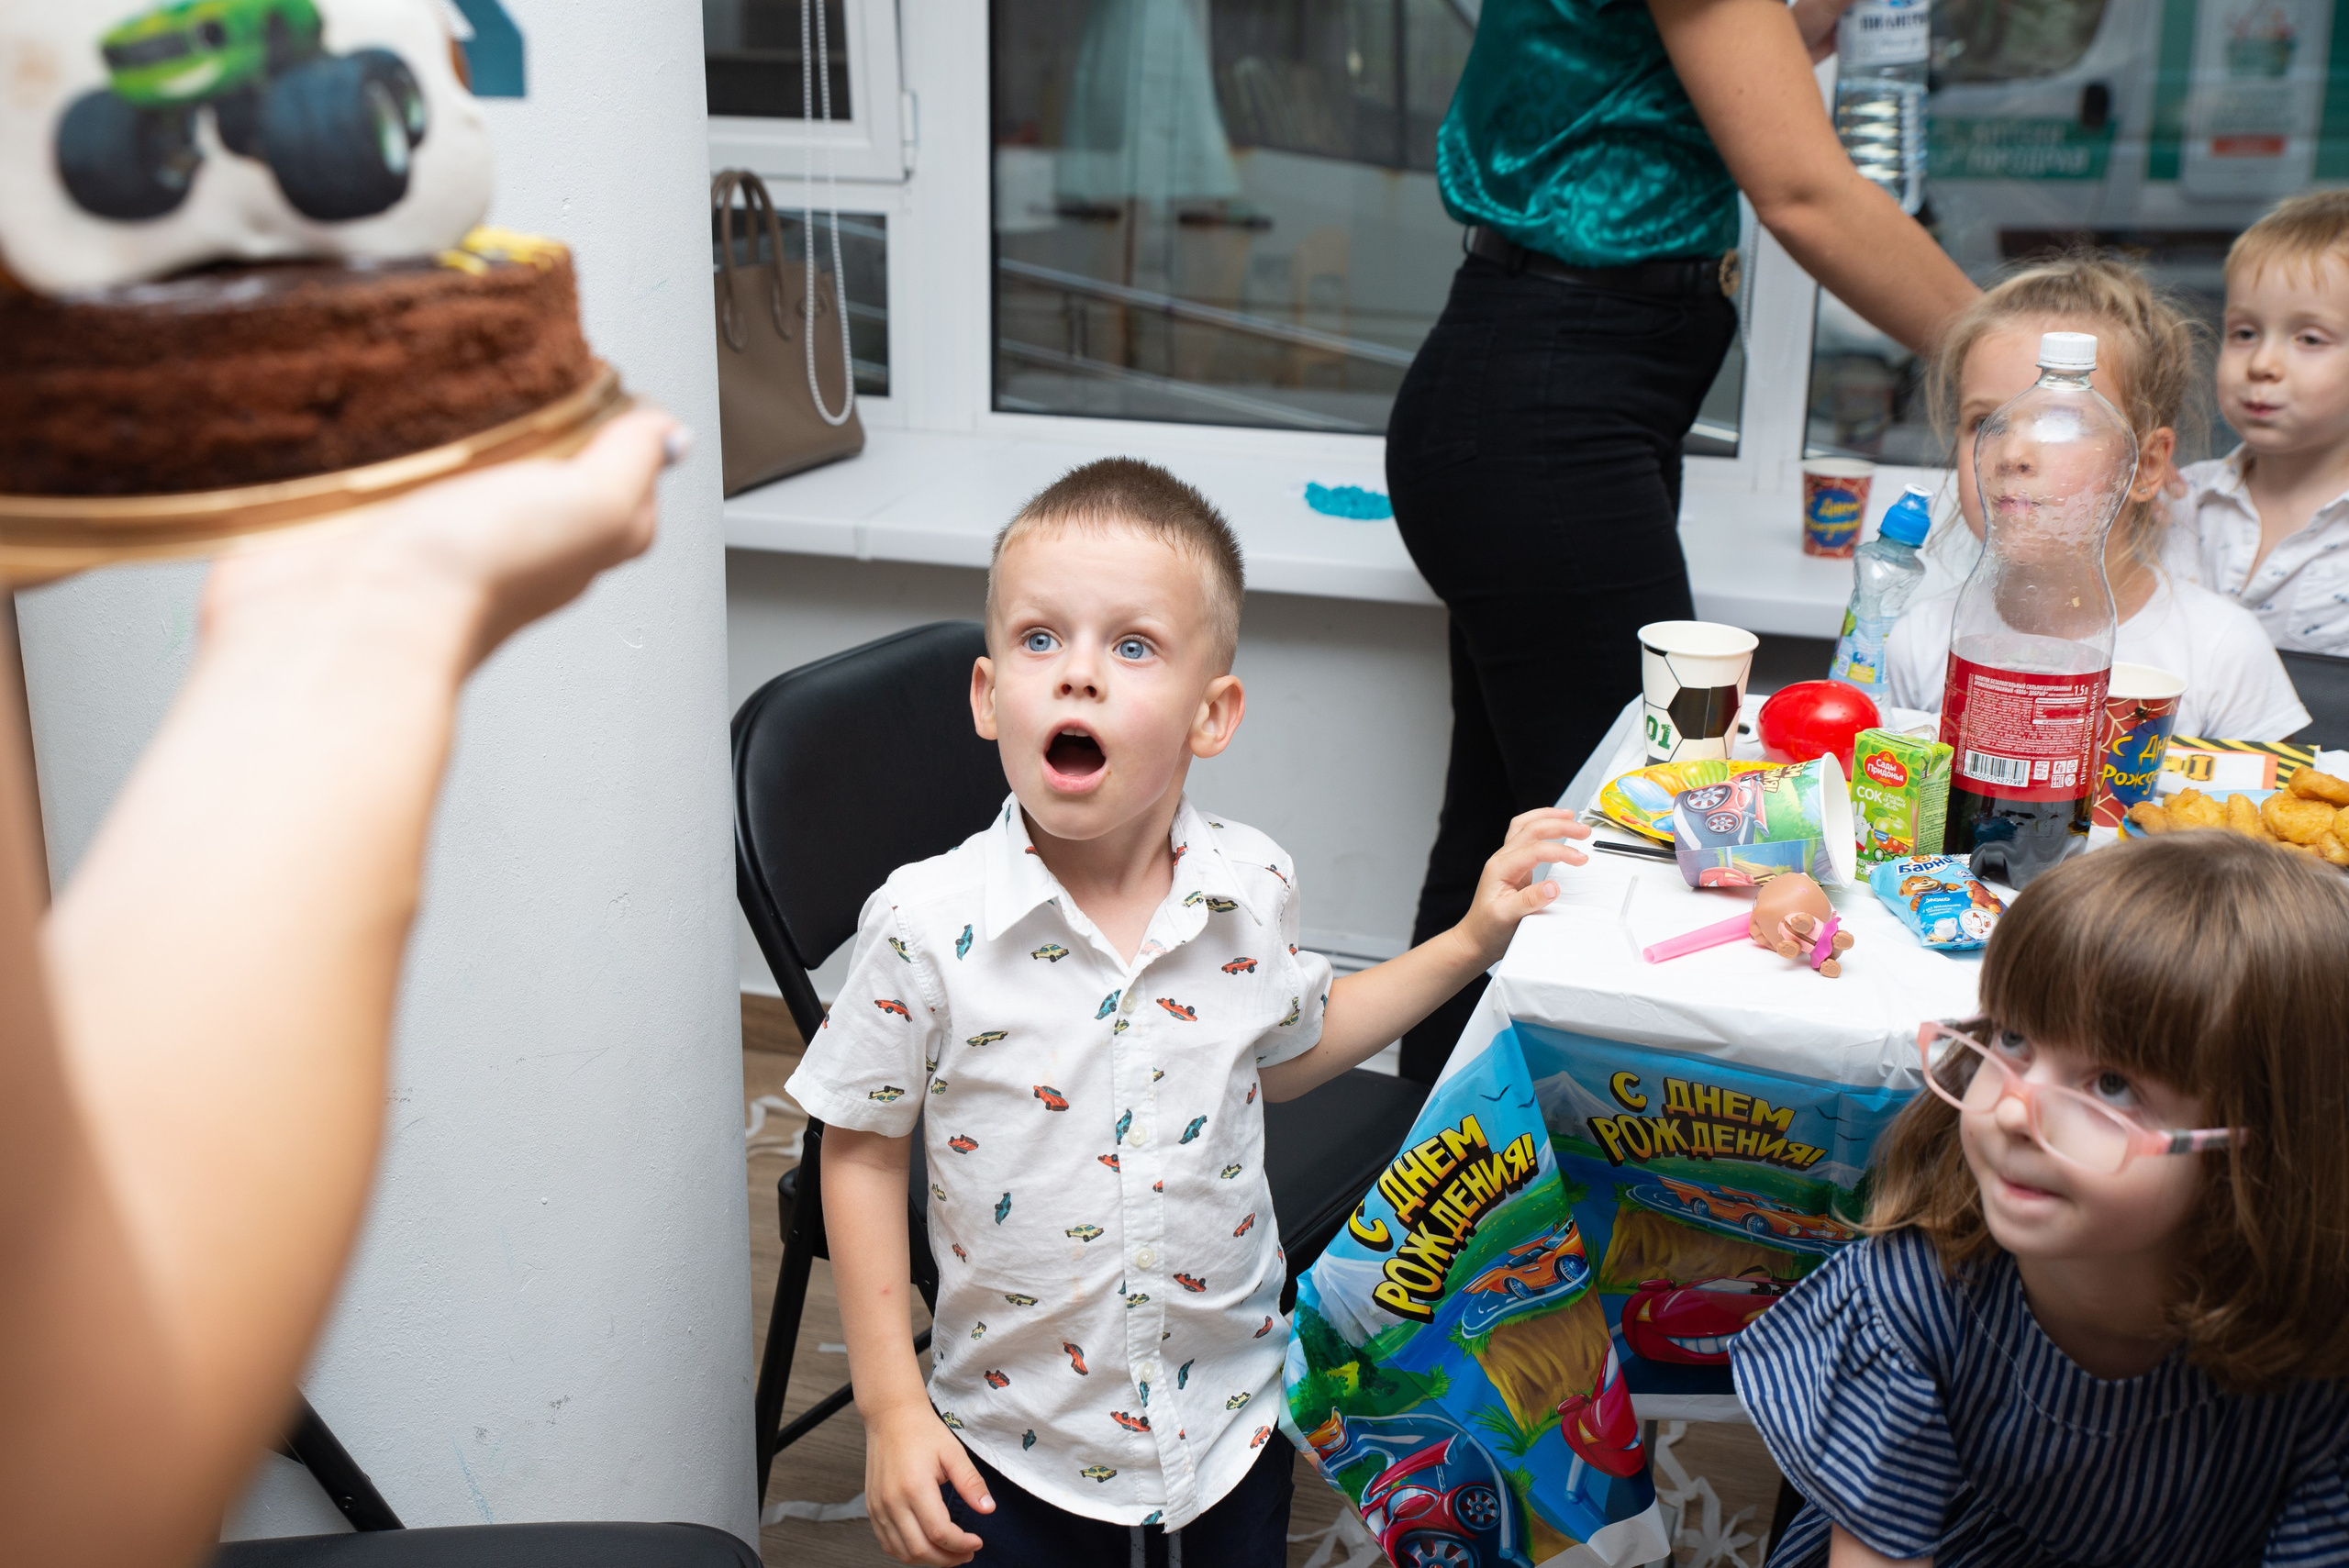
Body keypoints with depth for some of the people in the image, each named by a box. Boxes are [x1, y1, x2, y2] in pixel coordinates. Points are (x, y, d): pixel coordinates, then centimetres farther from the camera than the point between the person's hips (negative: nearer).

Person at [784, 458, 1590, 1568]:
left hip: (1230, 1418, 3)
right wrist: (890, 1405, -9)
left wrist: (1469, 942, 8)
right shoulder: (927, 925, -20)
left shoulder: (1251, 891, -10)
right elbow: (861, 1151, -8)